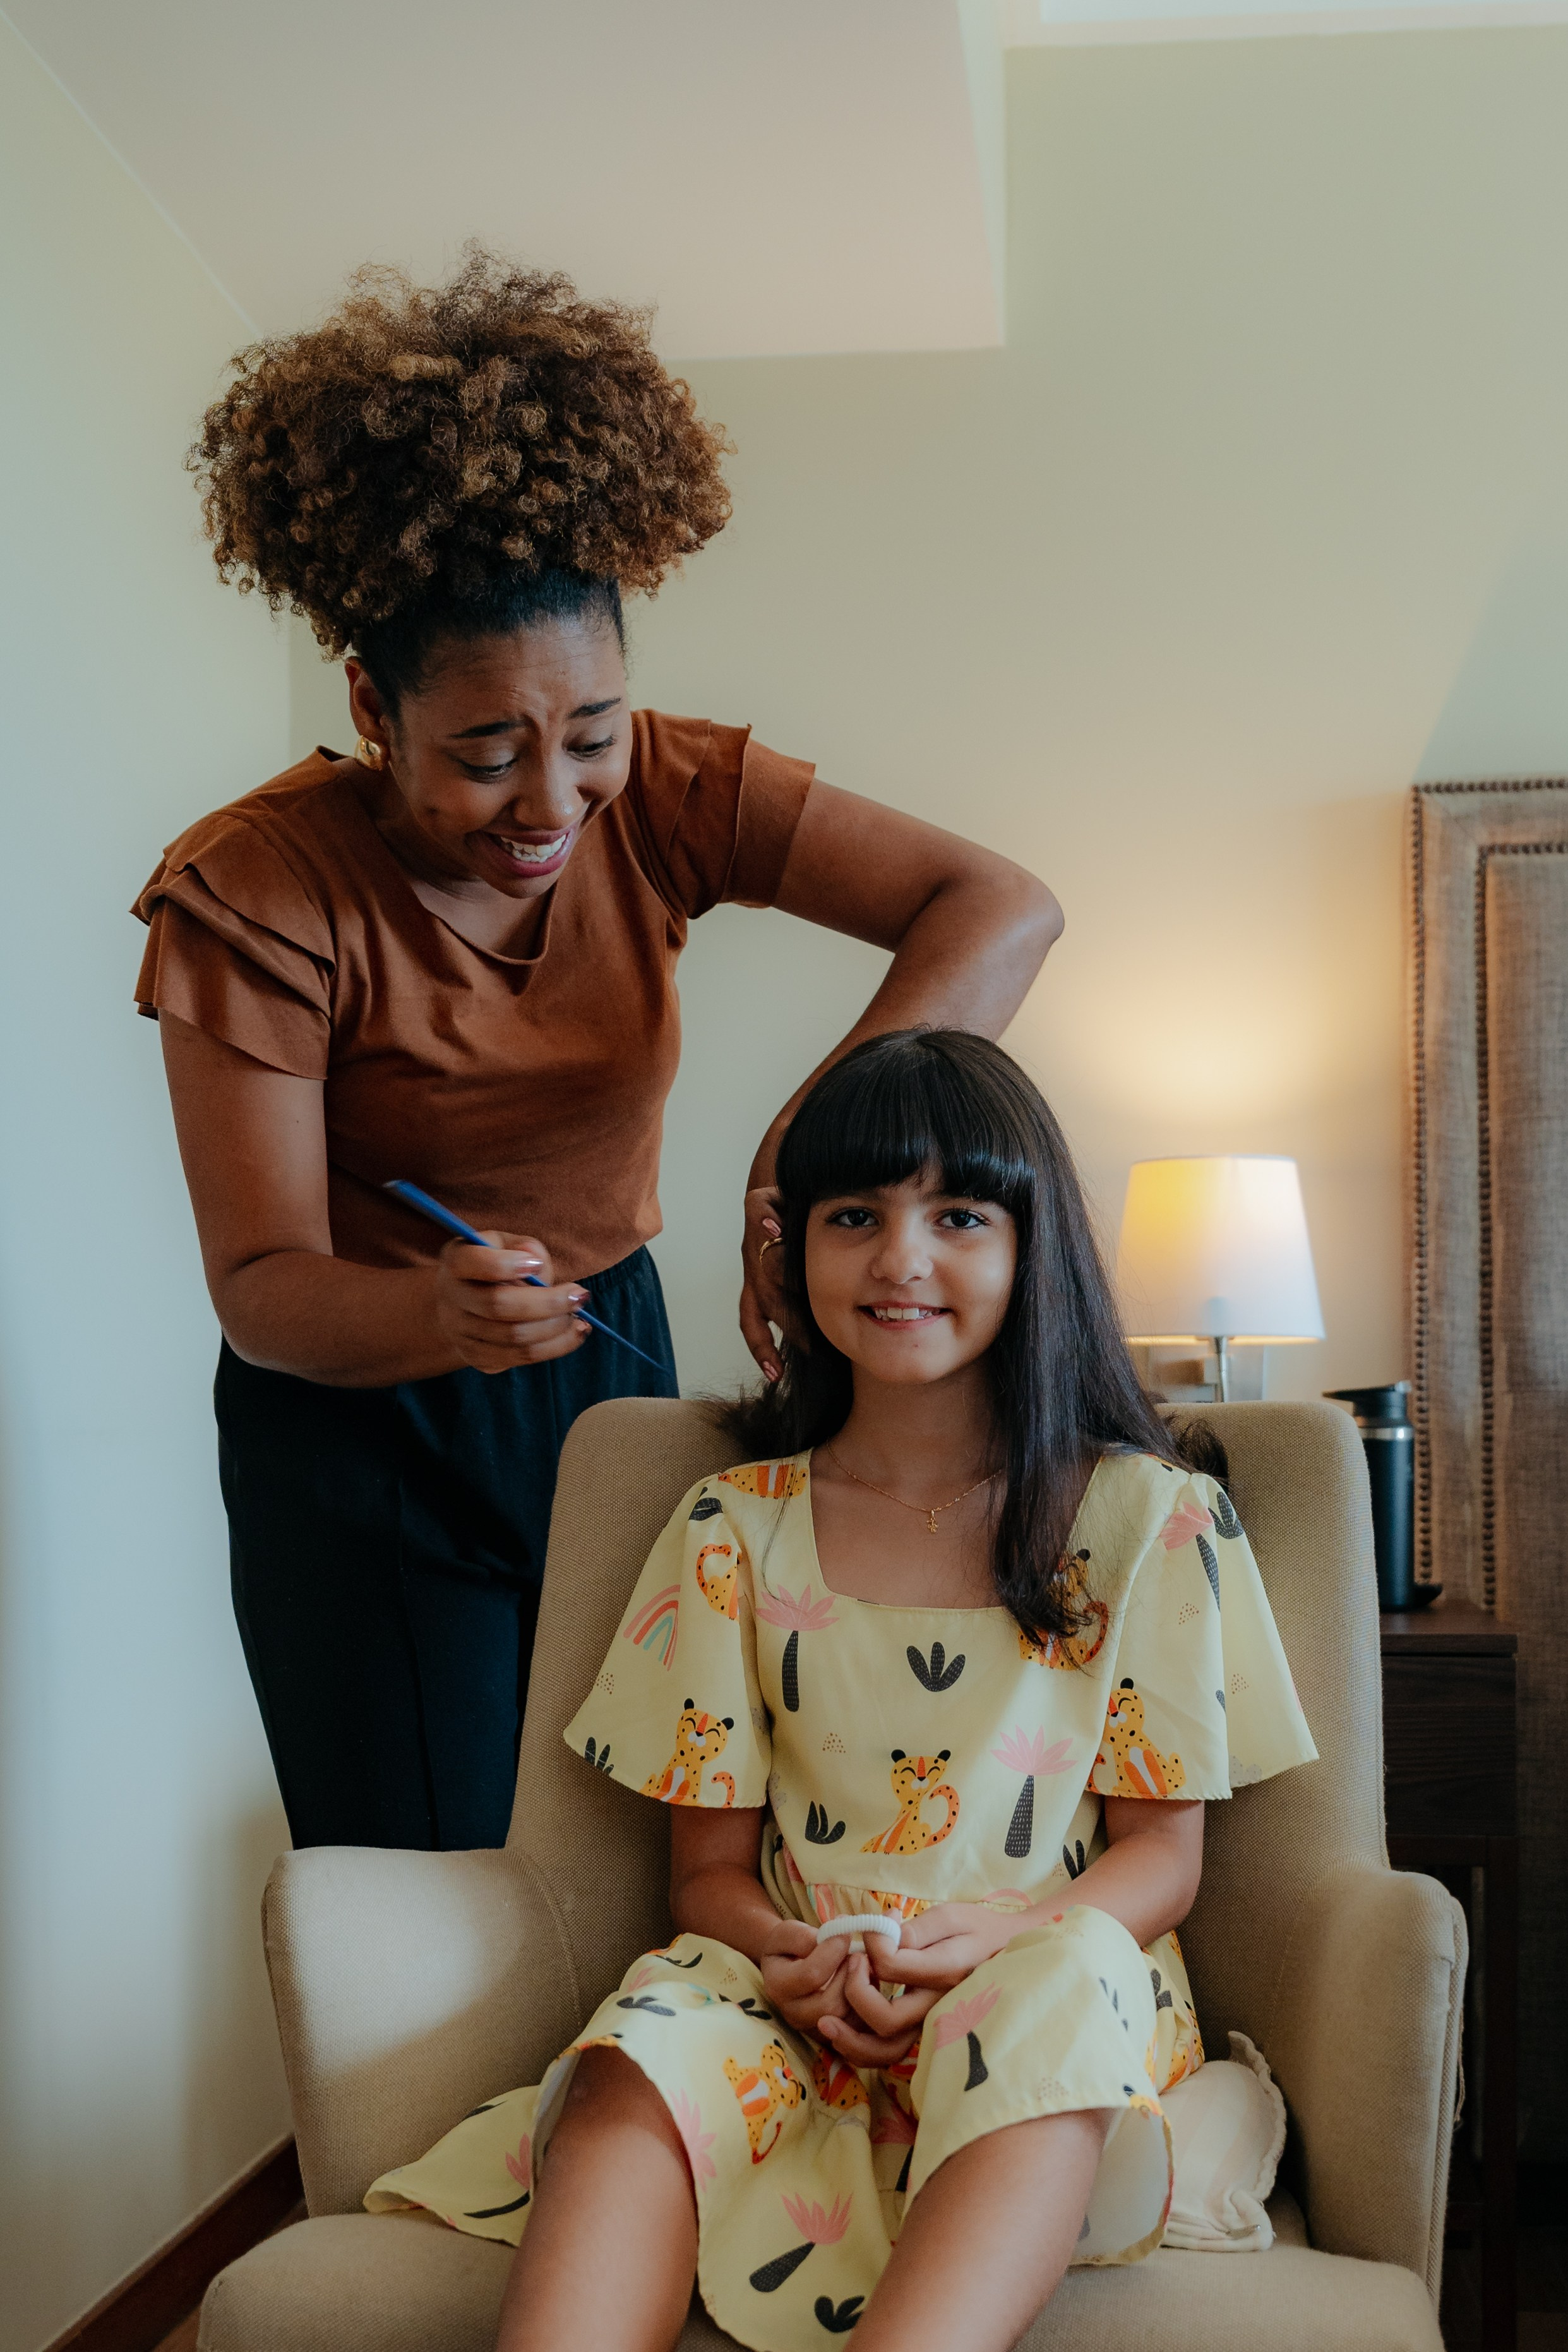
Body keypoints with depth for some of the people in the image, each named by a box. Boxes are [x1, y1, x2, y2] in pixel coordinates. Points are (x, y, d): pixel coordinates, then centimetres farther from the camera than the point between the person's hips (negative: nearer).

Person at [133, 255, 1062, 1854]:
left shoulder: (662, 799, -13)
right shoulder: (256, 895, -21)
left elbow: (1002, 906, -23)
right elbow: (258, 1283, -21)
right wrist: (438, 1315, -43)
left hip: (609, 1371, 3)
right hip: (364, 1426, -3)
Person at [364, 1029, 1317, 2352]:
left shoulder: (1146, 1518, 7)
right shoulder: (736, 1527, 11)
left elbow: (1164, 1853, 5)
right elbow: (710, 1865, 11)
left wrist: (1007, 1936, -18)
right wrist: (790, 1952, -14)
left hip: (1064, 2005, -1)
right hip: (796, 2012, 1)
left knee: (1059, 1986, -37)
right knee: (648, 2049, -33)